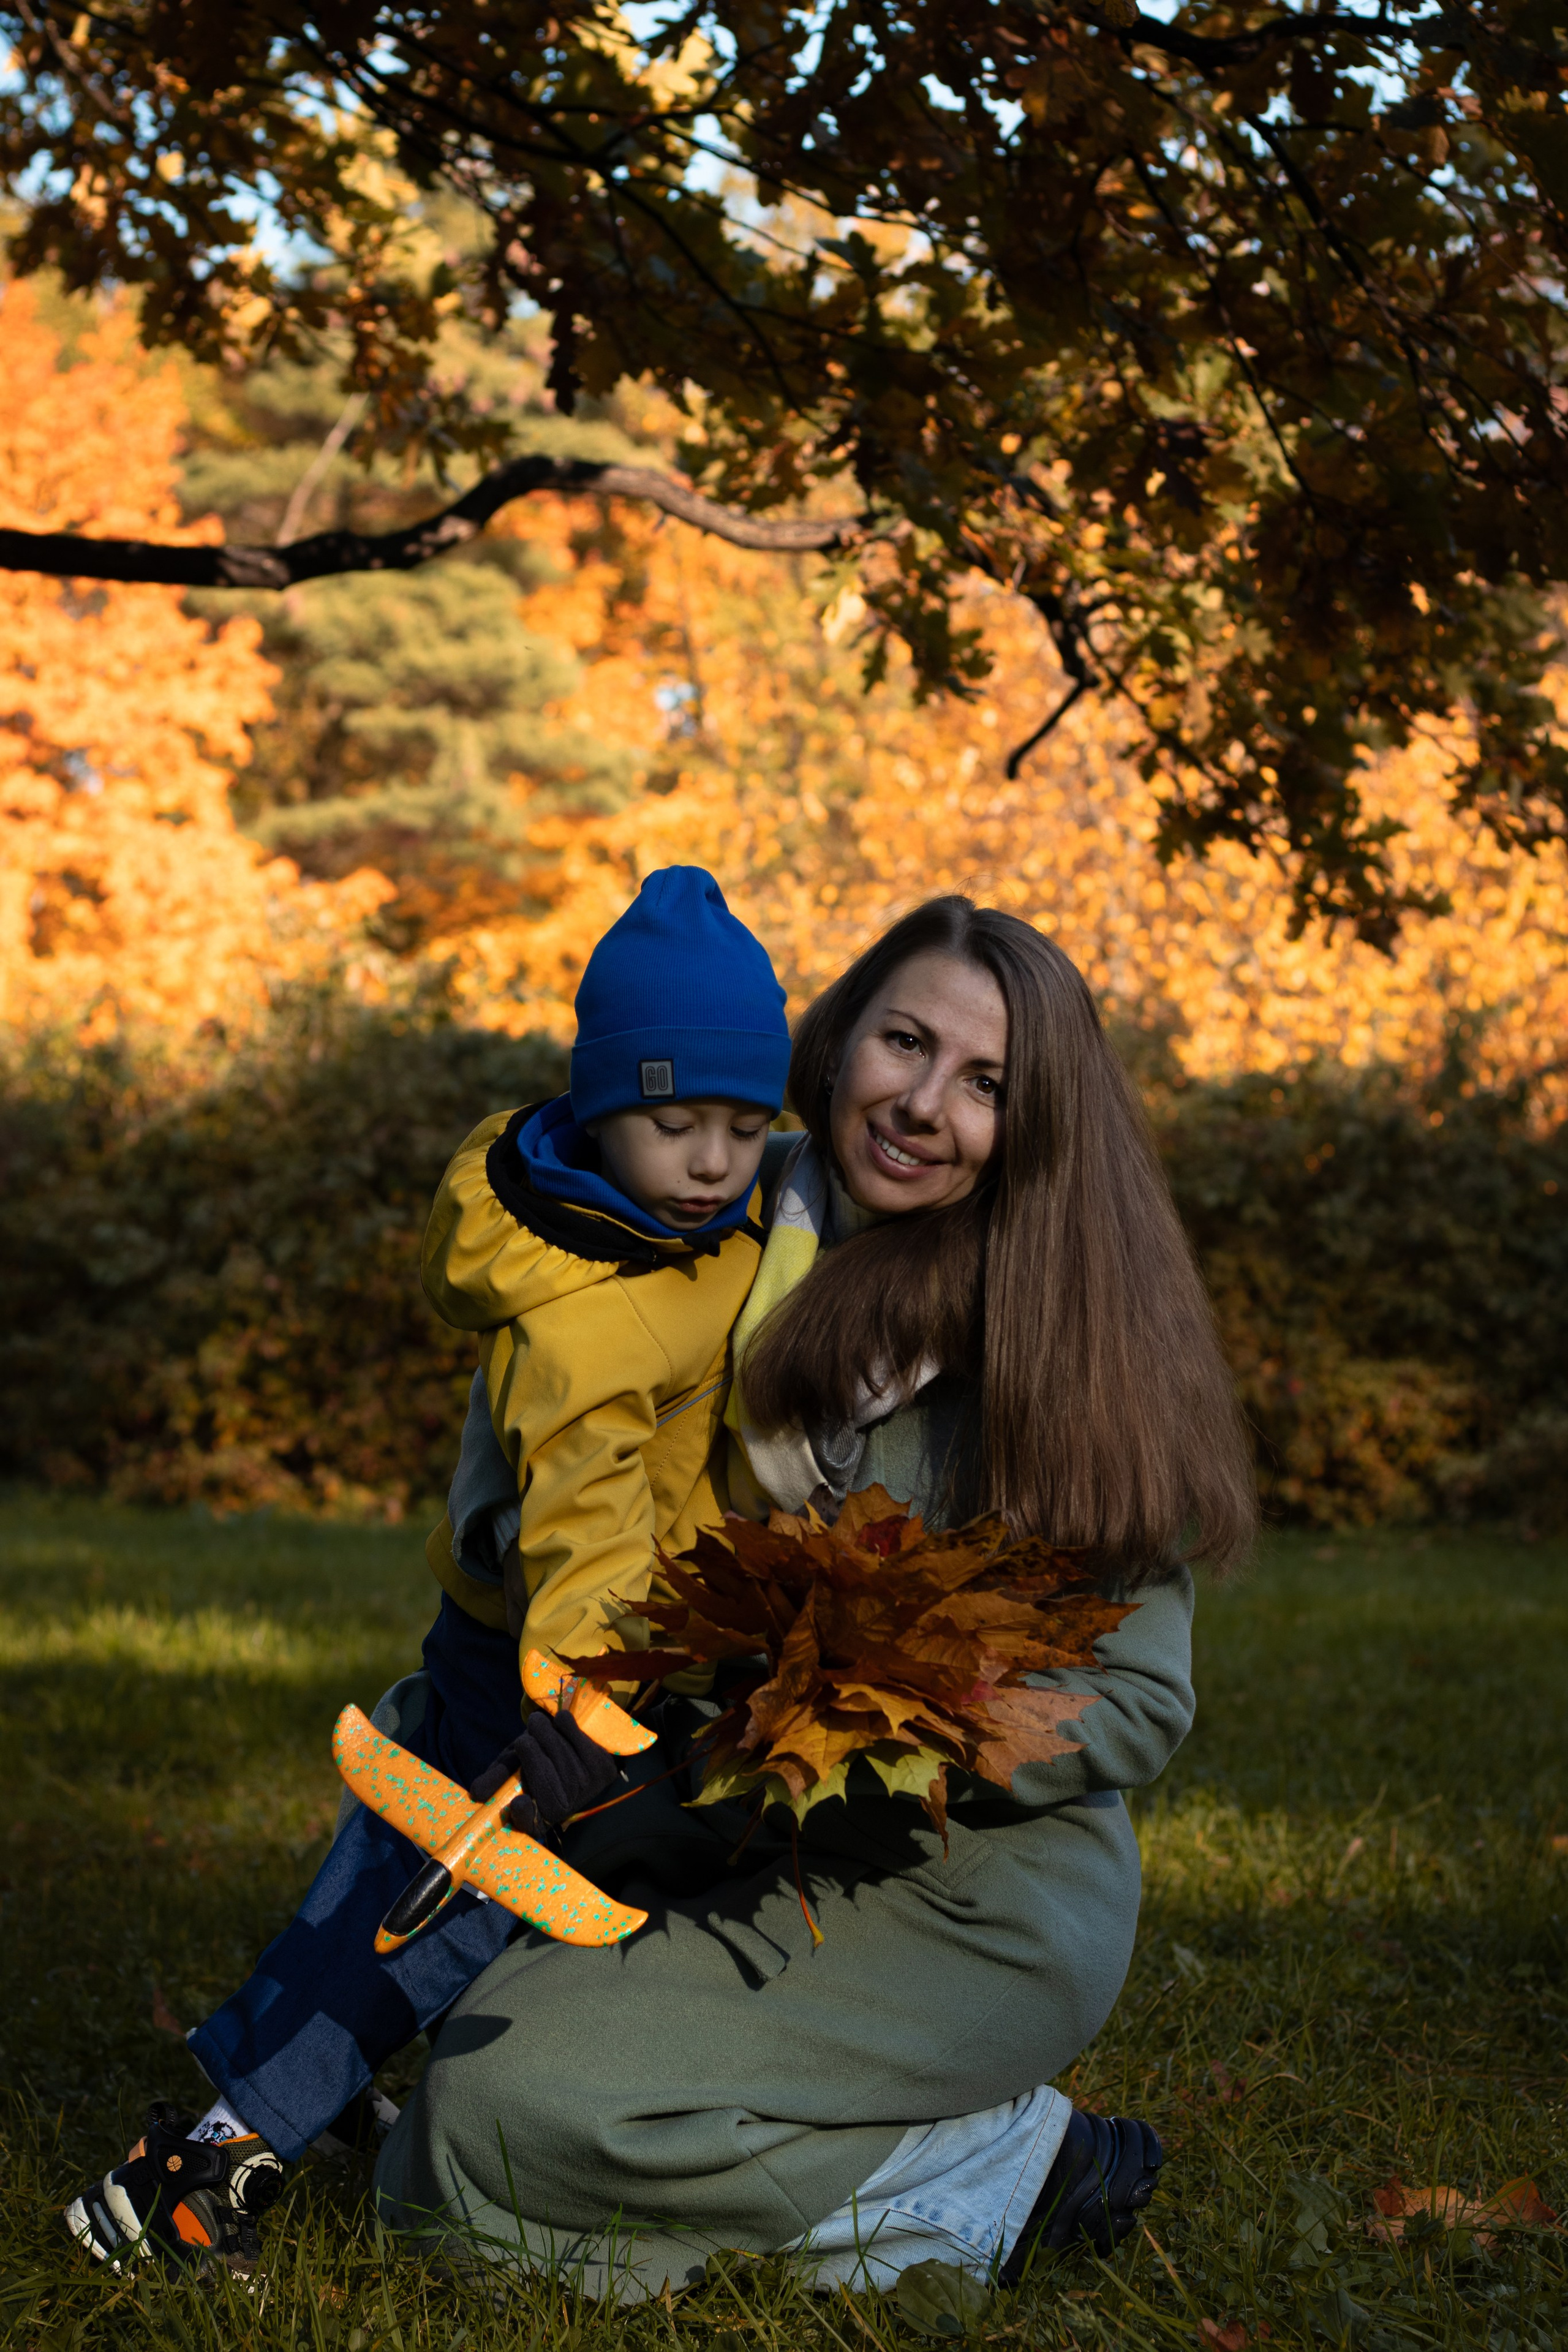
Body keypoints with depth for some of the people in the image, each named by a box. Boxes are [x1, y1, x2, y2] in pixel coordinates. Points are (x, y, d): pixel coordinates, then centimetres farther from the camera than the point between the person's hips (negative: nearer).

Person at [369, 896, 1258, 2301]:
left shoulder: (1070, 1340, -12)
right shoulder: (760, 1245, 1)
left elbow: (1136, 1706, -11)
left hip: (975, 1906, -6)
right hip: (744, 1854, 7)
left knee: (507, 2110, -22)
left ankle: (1002, 2176, -5)